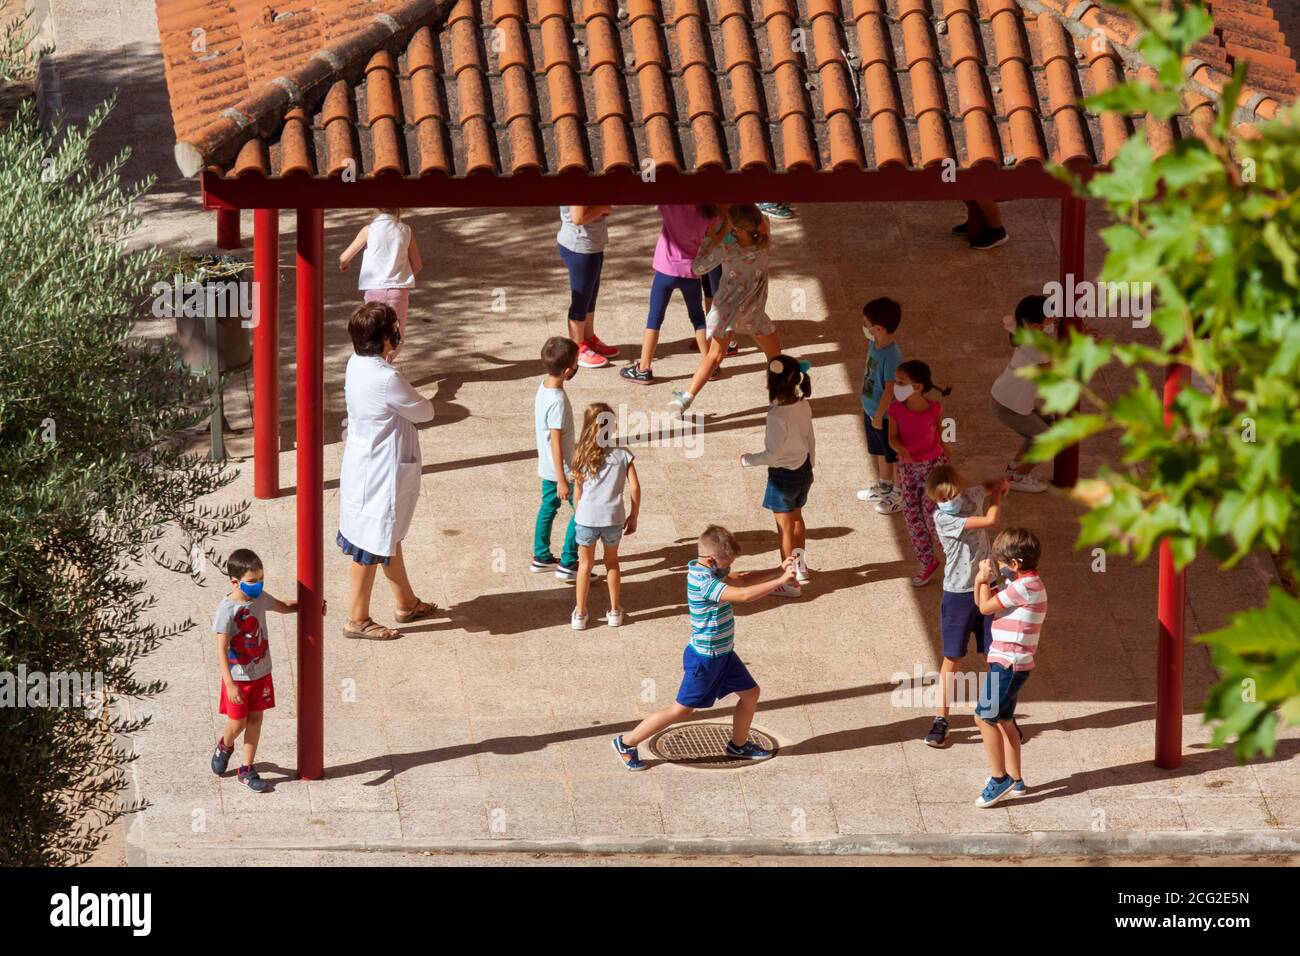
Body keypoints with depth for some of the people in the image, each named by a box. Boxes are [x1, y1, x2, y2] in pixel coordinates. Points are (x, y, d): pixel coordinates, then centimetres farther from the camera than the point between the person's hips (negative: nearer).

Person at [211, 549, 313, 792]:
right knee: (238, 722, 5)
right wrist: (230, 684, -28)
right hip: (238, 676, -5)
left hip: (261, 673, 5)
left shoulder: (260, 598, -5)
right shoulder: (227, 609, -24)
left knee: (255, 719, 11)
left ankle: (247, 770, 22)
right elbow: (221, 649, -24)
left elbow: (284, 607, 18)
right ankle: (224, 746, 40)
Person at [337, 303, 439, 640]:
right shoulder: (387, 380, -30)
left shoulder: (356, 365, -3)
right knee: (370, 548, 5)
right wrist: (421, 401, 6)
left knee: (389, 537, 25)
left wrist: (389, 357, -2)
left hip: (362, 465, 10)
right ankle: (357, 620, 17)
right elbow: (424, 412, -16)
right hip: (380, 474, -10)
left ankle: (406, 603, 41)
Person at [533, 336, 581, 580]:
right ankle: (568, 565, 9)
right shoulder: (558, 402, -30)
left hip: (547, 466, 9)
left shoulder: (544, 386, -2)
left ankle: (541, 557, 32)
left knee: (548, 507, 21)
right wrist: (563, 481, -22)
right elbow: (556, 442, -27)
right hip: (561, 468, -9)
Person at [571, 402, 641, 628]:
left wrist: (577, 515, 15)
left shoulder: (583, 456, -5)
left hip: (586, 517, 0)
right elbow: (635, 488, -5)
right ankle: (614, 611, 31)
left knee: (585, 563, 17)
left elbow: (578, 491, 0)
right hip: (613, 518, 0)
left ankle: (580, 614, 23)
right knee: (612, 561, 22)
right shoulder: (622, 455, -5)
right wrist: (633, 517, 7)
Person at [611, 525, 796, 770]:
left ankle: (738, 744, 37)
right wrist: (781, 581, -34)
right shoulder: (703, 582, -30)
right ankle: (627, 743, 12)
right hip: (704, 659, -9)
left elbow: (743, 580, 11)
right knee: (683, 709, 1)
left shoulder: (709, 570, 0)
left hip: (723, 653, 9)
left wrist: (779, 571, -2)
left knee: (750, 693, 17)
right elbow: (743, 595, -39)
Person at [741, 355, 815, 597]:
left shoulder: (778, 416, -30)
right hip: (803, 468, 7)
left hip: (783, 475, -7)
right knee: (797, 518, 26)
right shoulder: (804, 406, -7)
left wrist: (750, 460, -9)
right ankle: (800, 568, 42)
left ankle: (790, 582, 19)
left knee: (785, 527, 8)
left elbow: (774, 453, -26)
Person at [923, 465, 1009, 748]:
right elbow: (991, 521, -23)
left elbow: (991, 486, 24)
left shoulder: (973, 496, -2)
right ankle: (941, 721, 9)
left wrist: (998, 488, 4)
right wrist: (996, 496, -6)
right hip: (958, 594, -5)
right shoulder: (943, 518, -20)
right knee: (952, 658, 1)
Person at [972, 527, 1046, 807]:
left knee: (985, 717, -9)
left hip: (1008, 663, -11)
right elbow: (981, 602, 20)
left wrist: (986, 579, 1)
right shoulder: (1018, 583, 12)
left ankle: (999, 778, -4)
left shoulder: (1025, 586, -19)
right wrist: (982, 580, 1)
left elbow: (986, 606, -14)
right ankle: (1016, 780, 24)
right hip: (1010, 662, 11)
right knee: (1004, 720, 17)